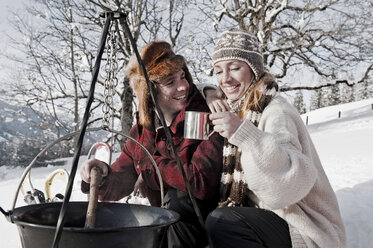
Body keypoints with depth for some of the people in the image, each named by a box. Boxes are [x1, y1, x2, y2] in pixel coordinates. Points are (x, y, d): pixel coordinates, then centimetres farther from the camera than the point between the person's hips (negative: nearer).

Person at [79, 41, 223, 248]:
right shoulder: (141, 132, 1)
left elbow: (202, 182, -30)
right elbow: (117, 186, 8)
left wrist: (152, 164, -17)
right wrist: (102, 175, -16)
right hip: (166, 225, 5)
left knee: (179, 197, -31)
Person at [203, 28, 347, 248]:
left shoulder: (276, 112, -19)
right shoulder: (237, 106, 4)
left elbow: (294, 181, -33)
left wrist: (245, 134, -44)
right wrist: (209, 95, -3)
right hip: (269, 215, 8)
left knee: (220, 221, -26)